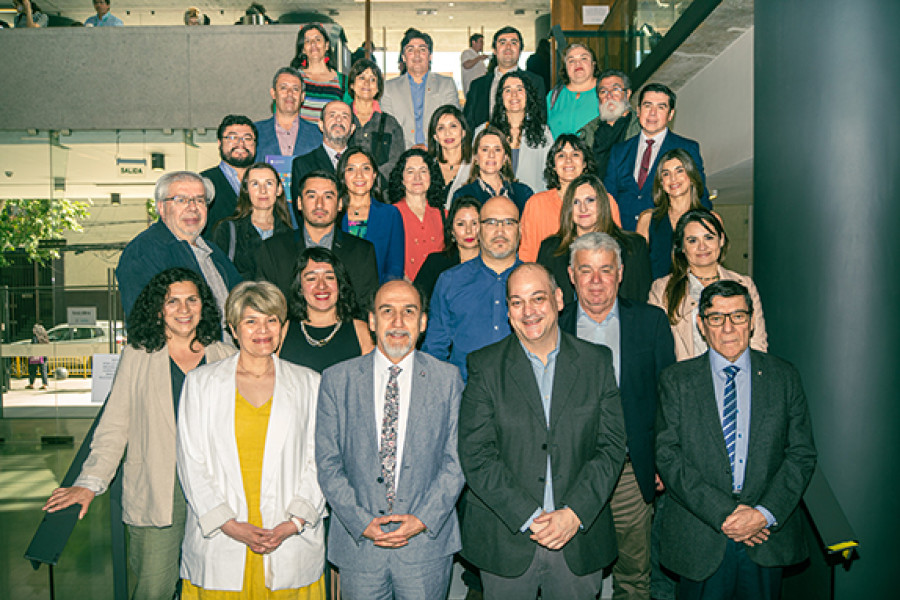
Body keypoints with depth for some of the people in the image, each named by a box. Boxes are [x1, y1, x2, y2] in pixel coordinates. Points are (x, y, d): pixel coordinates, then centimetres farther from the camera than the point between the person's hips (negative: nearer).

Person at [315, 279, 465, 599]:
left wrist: (423, 520, -11)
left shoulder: (447, 378, 0)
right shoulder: (337, 379, 0)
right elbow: (328, 463, -2)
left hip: (427, 542, 0)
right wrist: (362, 522, -10)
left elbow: (456, 459, -2)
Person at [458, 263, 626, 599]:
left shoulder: (596, 362, 2)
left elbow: (612, 446, -1)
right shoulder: (485, 367, -4)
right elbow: (476, 455, -9)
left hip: (580, 540, 1)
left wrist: (575, 513, -13)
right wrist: (529, 518, -15)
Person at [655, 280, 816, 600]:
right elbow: (668, 457, -8)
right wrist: (723, 512, -16)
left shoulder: (784, 376, 3)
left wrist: (765, 514, -13)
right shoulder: (676, 380, -2)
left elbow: (802, 454, 0)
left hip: (768, 535, 1)